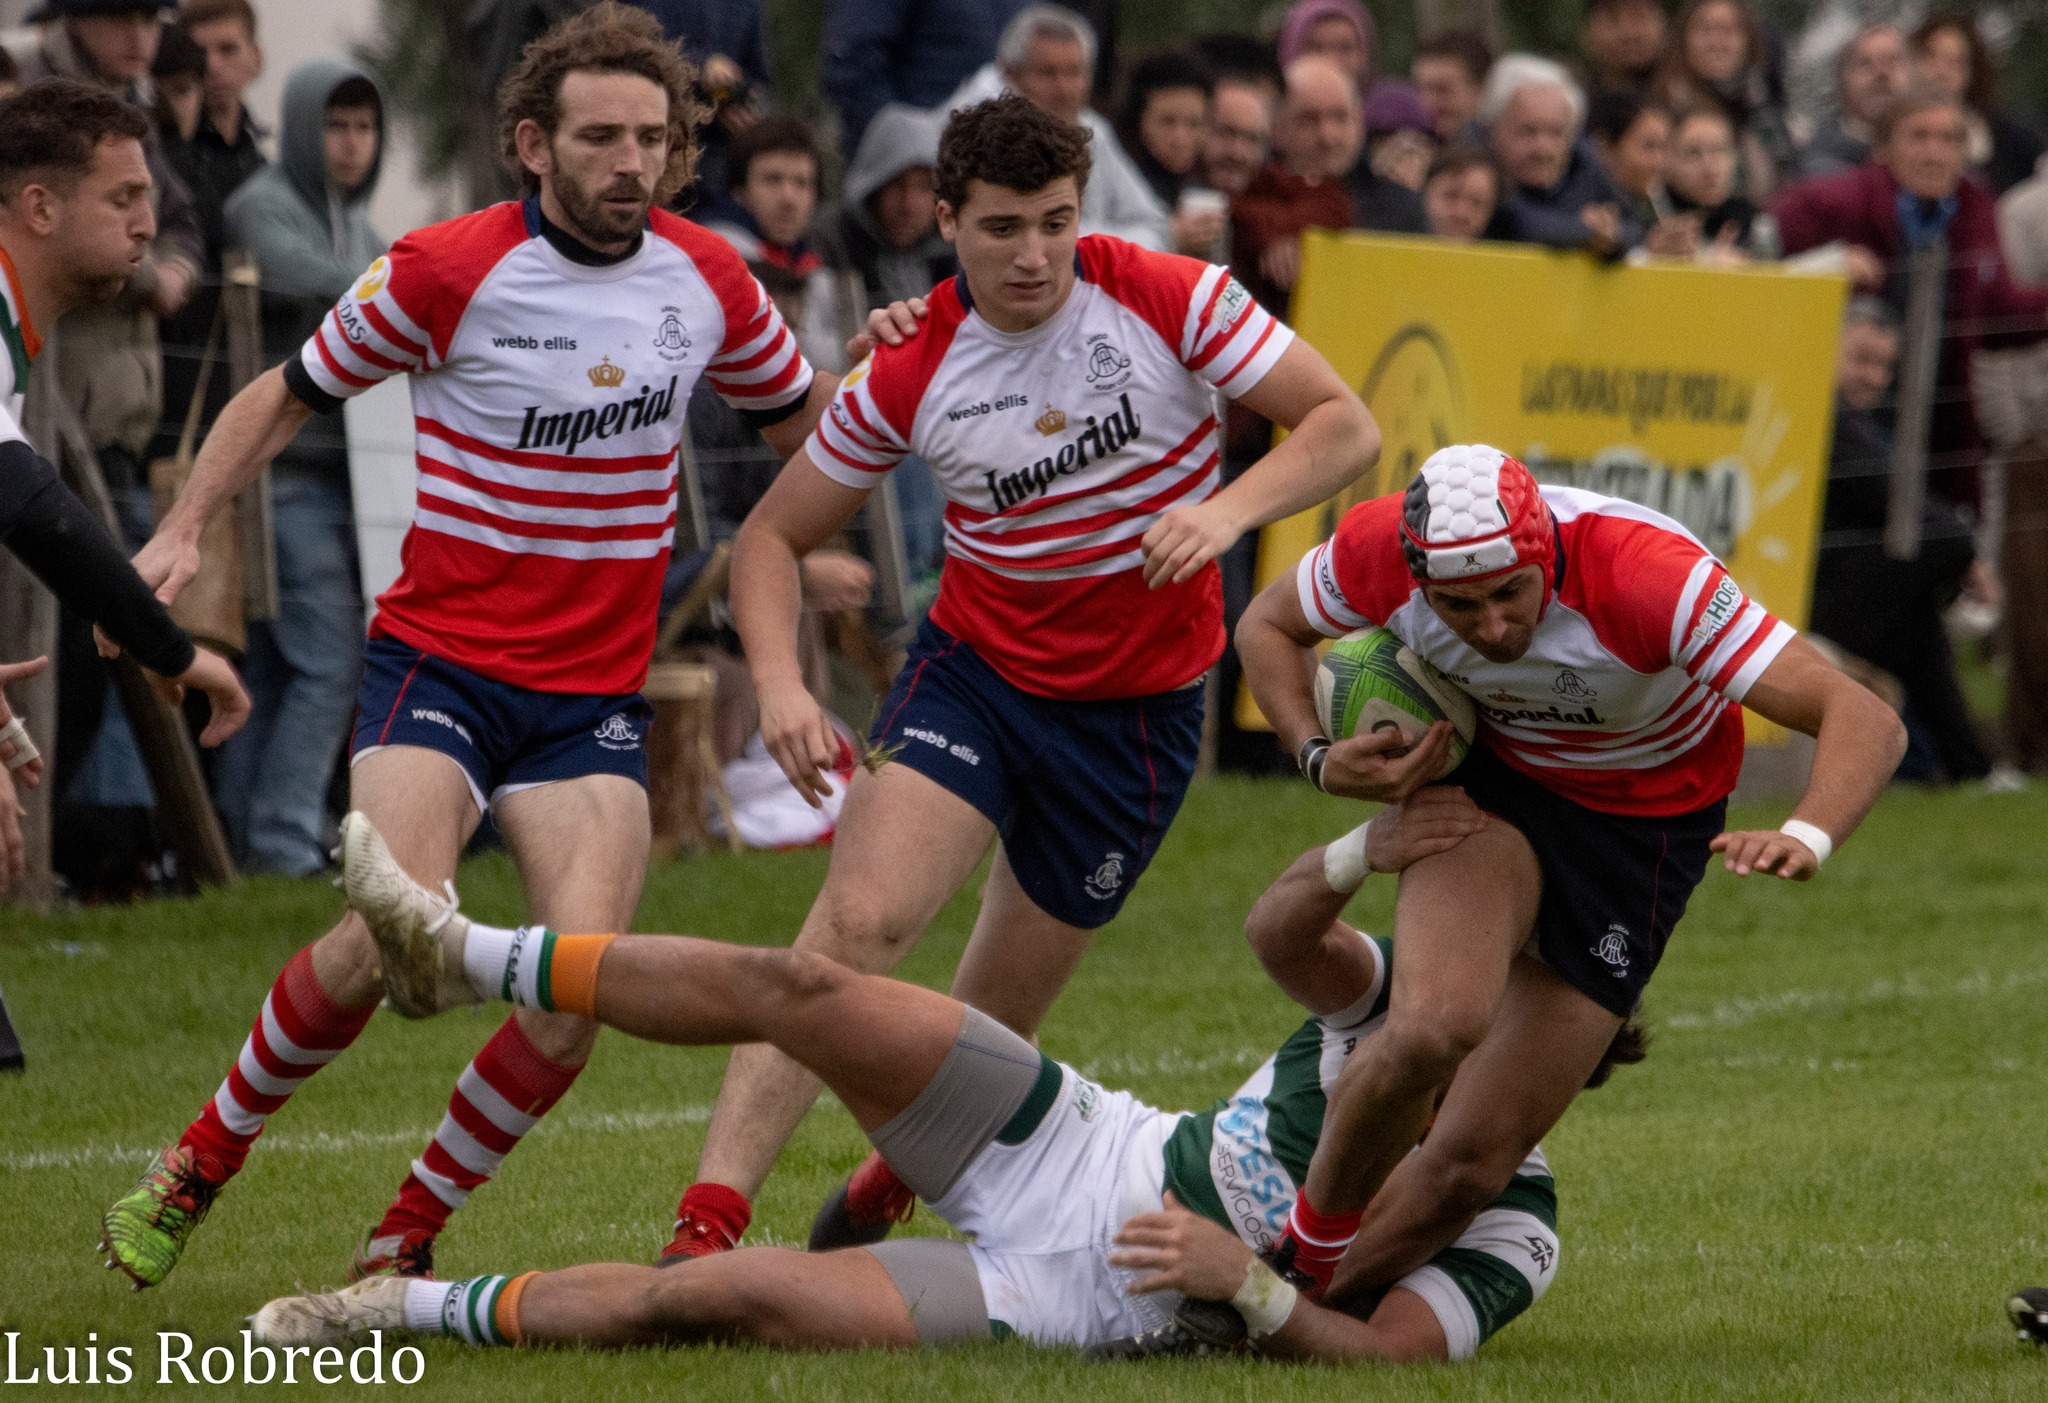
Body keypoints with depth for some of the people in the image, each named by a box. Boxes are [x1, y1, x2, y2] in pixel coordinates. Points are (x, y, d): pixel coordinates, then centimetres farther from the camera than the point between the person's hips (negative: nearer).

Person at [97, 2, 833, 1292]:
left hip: (597, 690, 3)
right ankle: (193, 1172, 0)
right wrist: (183, 530, -7)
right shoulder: (446, 270, -9)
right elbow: (291, 394, 4)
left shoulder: (709, 281, 1)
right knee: (390, 941, -24)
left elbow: (802, 424, 18)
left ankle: (406, 1239, 4)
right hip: (438, 660, -3)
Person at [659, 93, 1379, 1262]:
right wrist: (781, 684, -17)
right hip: (976, 673, 0)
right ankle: (706, 1229, -28)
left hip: (1137, 714, 0)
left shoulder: (1167, 299, -11)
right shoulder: (908, 376, -8)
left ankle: (883, 1191, 38)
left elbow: (1344, 425, -9)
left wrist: (1227, 511, -27)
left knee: (992, 1030, 7)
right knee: (859, 920, -23)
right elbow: (776, 534, 2)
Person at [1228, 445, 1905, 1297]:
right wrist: (1319, 758, -19)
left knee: (1476, 1156, -4)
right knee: (1438, 1022, -31)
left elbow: (1866, 721, -40)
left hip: (1647, 821, -1)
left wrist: (1805, 839, -59)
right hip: (1488, 777, 1)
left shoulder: (1645, 579, -37)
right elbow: (1267, 626, -1)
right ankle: (1307, 1247, -5)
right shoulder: (1379, 550, -26)